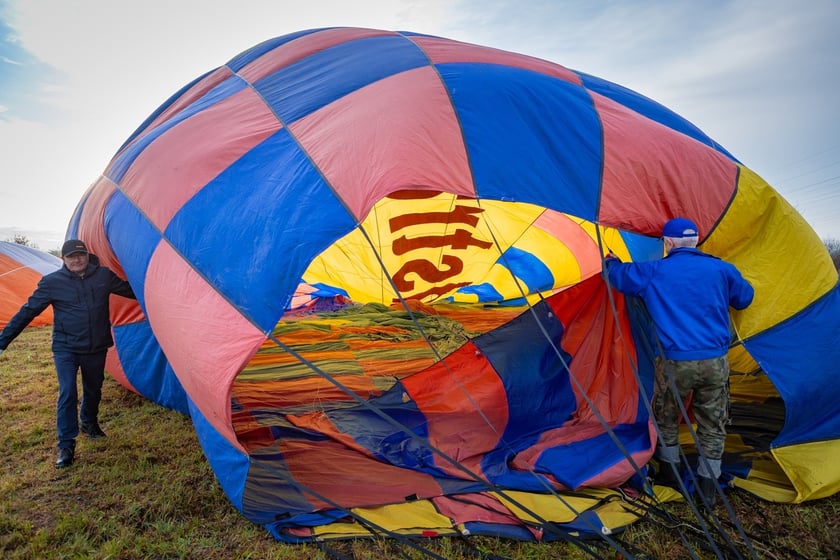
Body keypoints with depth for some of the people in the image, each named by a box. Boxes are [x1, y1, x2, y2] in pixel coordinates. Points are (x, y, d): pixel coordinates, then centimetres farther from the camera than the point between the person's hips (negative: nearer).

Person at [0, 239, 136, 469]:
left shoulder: (104, 275, -2)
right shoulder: (52, 282, -7)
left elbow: (130, 289, 11)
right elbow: (28, 311, -4)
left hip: (96, 348, 3)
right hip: (65, 349, -3)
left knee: (93, 390, 17)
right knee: (67, 393, -10)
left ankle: (90, 423, 45)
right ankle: (66, 445, 2)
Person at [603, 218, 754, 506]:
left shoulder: (653, 273, -4)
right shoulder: (721, 269, 3)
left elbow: (617, 275, 10)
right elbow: (744, 298, 19)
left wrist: (610, 261, 32)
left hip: (676, 363, -2)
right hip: (716, 362, 2)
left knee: (665, 418, 21)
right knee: (713, 425, 17)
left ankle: (669, 474, 34)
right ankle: (707, 488, 24)